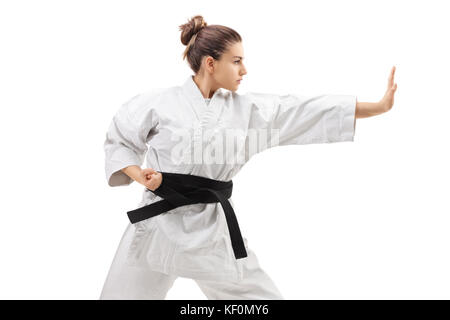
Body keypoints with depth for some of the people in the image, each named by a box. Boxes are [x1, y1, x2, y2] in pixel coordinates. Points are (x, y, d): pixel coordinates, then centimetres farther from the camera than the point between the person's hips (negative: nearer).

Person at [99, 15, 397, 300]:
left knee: (260, 293, 6)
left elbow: (308, 111, 0)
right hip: (160, 224, -2)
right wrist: (140, 176, -14)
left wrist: (379, 106, -3)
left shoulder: (247, 109, 2)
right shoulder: (158, 102, -6)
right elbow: (119, 142, 6)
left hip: (214, 230, 3)